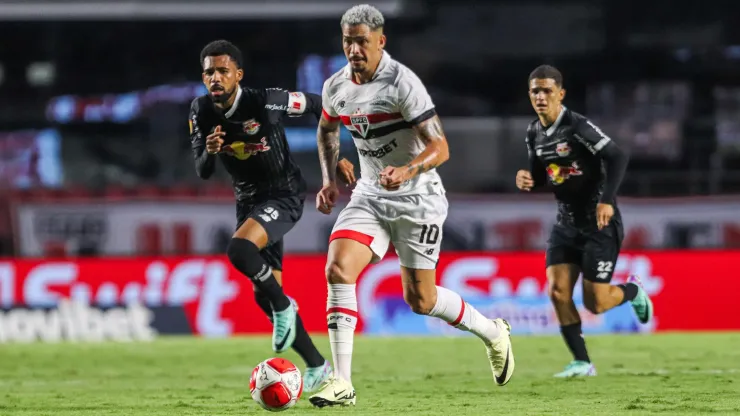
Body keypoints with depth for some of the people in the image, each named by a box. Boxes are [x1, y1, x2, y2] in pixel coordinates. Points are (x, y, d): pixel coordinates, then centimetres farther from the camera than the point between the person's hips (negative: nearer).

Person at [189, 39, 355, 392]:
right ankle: (317, 367, 19)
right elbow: (202, 172, -6)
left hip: (284, 195, -7)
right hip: (248, 200, 7)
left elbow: (318, 105, -8)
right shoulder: (201, 111, -6)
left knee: (239, 249, -34)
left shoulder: (266, 101, -22)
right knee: (264, 294, 6)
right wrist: (210, 151, -28)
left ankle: (283, 305, -9)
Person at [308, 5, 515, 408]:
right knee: (337, 269, -17)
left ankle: (493, 333, 30)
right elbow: (327, 128, 23)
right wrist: (329, 180, 11)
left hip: (417, 198, -5)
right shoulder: (336, 86, -1)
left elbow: (440, 147, -23)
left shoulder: (402, 83, -20)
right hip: (370, 196, 5)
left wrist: (407, 170, -41)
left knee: (420, 300, 1)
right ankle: (342, 383, -16)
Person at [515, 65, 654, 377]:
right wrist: (527, 180, -6)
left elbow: (618, 158, -25)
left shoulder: (578, 126, -18)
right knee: (557, 292, -8)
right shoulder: (534, 134, 5)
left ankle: (632, 290, 27)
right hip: (566, 223, 7)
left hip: (599, 223, -7)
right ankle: (582, 363, 1)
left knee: (595, 303, -6)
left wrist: (607, 201, -35)